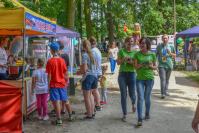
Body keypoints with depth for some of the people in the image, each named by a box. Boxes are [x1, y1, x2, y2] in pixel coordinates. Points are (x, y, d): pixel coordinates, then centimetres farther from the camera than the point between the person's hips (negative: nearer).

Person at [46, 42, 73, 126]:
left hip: (54, 84, -4)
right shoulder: (62, 60, 0)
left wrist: (48, 85, -3)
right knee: (66, 100, 17)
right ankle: (70, 116, 29)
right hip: (62, 83, 5)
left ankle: (59, 120, 0)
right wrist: (66, 81, 17)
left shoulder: (50, 61, -11)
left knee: (56, 102, -2)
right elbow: (65, 73, 5)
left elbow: (49, 75, -11)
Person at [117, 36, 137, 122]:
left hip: (132, 74, 1)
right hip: (122, 74, -1)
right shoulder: (121, 51, 3)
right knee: (123, 95, 1)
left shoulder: (135, 52, 5)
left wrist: (131, 62, -15)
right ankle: (124, 114, 11)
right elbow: (118, 62, -2)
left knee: (132, 94, 5)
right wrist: (123, 59, -20)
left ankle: (133, 104, 42)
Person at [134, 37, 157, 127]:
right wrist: (140, 65, -17)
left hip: (149, 78, 0)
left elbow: (155, 66, 8)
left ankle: (147, 113, 35)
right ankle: (140, 119, -9)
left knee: (147, 97, 11)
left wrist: (151, 66, -13)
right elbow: (135, 66, 2)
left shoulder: (152, 54, 0)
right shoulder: (137, 54, 1)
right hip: (139, 79, 0)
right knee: (140, 98, -8)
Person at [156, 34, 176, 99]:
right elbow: (156, 54, 12)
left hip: (169, 65, 3)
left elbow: (174, 56, 10)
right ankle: (163, 93, -15)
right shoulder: (159, 46, 3)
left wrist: (170, 53, -10)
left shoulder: (171, 46, 6)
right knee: (163, 79, -12)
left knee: (167, 79, 12)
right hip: (161, 65, -2)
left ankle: (166, 91, 25)